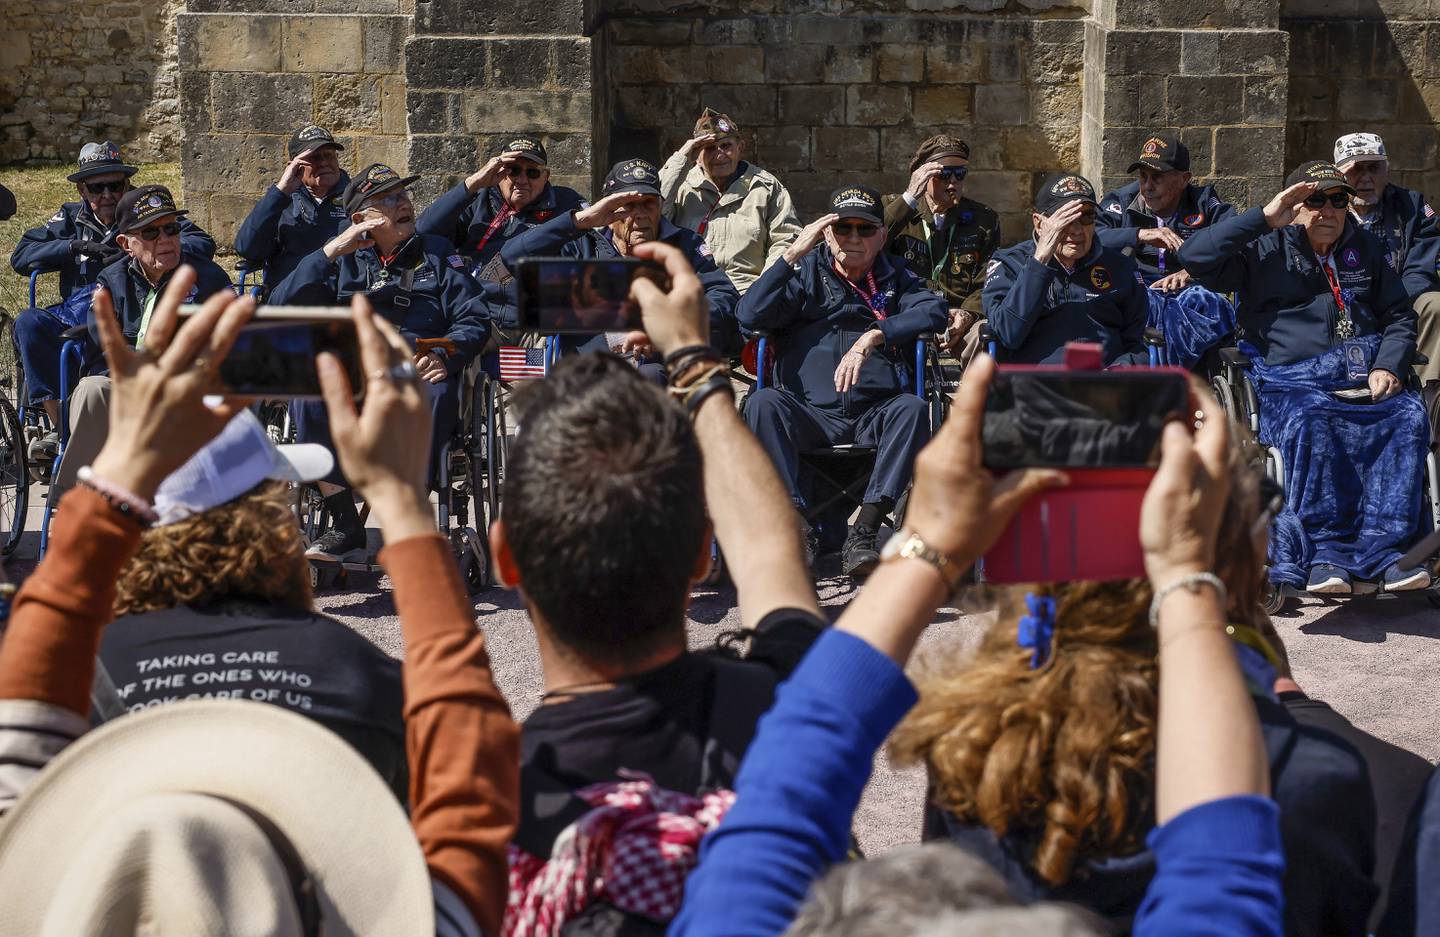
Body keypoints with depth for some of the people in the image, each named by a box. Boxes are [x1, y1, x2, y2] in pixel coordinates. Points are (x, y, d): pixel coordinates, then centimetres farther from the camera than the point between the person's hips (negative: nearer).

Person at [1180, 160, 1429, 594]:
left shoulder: (1365, 248, 23)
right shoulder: (1263, 250, 9)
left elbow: (1400, 316, 26)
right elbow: (1196, 257, -6)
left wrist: (1387, 366, 6)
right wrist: (1265, 218, -8)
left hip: (1365, 382, 4)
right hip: (1290, 383, -4)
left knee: (1409, 416, -28)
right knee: (1311, 422, -38)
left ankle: (1379, 549, -30)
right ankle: (1326, 550, -34)